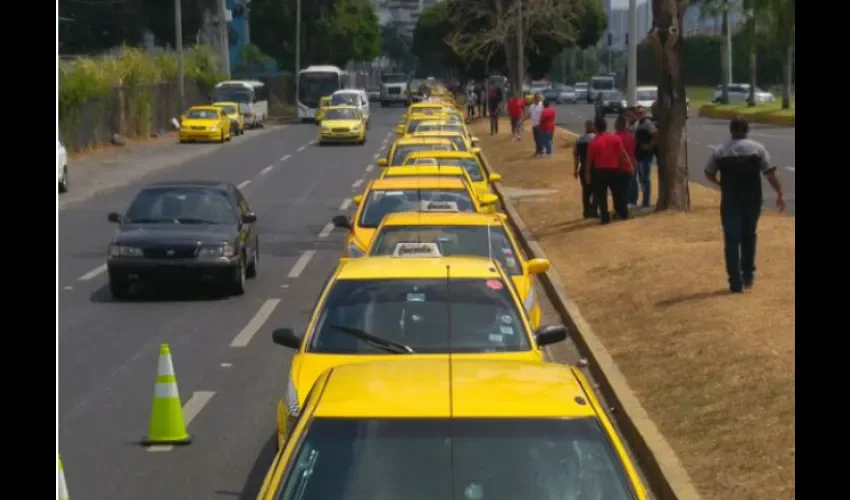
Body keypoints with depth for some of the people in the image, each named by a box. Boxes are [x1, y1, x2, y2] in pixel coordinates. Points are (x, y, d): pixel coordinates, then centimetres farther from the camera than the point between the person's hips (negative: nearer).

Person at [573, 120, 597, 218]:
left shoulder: (579, 139, 11)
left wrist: (576, 169, 15)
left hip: (583, 168, 6)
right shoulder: (594, 138, -11)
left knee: (586, 190, 11)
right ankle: (593, 210, -4)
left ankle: (587, 211, 13)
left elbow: (575, 154, 11)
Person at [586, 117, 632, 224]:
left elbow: (590, 159, -5)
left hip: (600, 171, -2)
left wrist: (588, 174, 3)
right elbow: (623, 153, -4)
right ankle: (623, 214, 20)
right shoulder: (615, 138, -3)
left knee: (601, 195, 4)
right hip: (614, 169, 3)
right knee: (618, 193, 15)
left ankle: (605, 217, 1)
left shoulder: (594, 142, -8)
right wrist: (630, 165, 2)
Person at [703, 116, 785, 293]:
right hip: (752, 200, 1)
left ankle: (736, 282, -2)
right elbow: (770, 173, -8)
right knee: (749, 236, 20)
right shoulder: (757, 148, -2)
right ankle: (748, 275, 24)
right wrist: (780, 193, -2)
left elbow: (709, 174, 9)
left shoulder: (720, 152, 1)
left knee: (732, 240, 2)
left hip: (730, 201, -1)